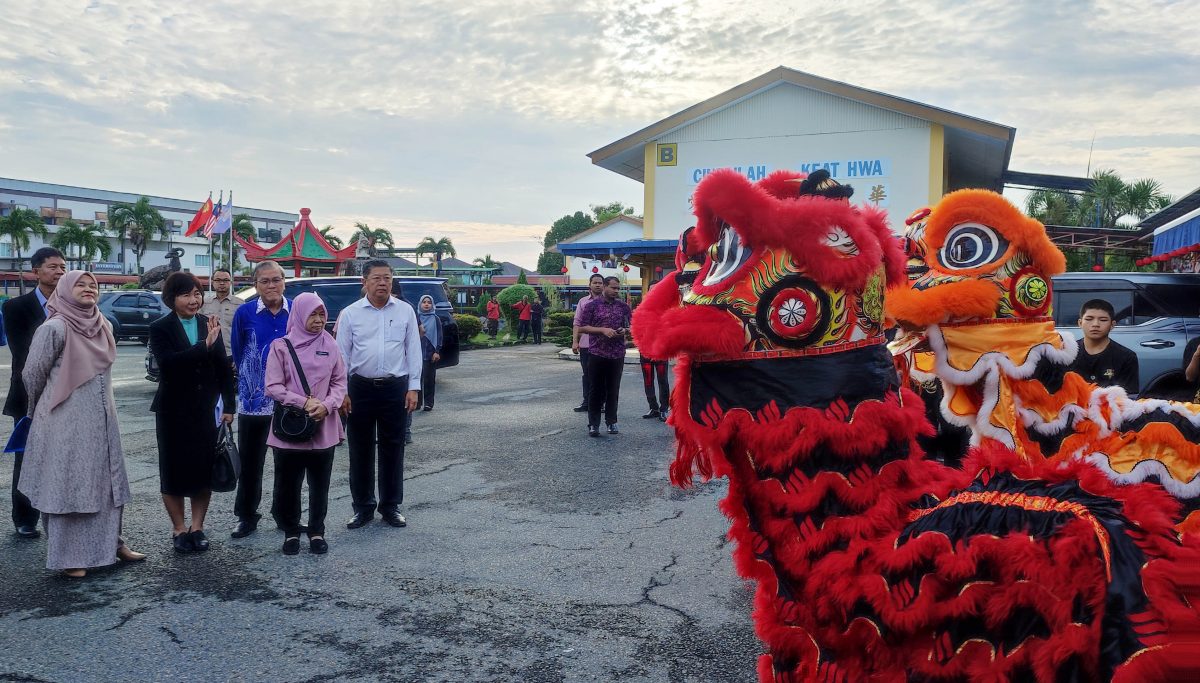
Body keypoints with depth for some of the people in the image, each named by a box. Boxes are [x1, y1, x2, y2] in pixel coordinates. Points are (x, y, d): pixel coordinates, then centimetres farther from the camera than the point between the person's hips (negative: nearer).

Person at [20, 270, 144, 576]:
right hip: (66, 423, -6)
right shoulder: (54, 328, -13)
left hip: (101, 421, 7)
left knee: (108, 483, 13)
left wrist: (101, 406, 18)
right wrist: (44, 409, 7)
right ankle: (68, 558, 11)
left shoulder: (103, 326, 7)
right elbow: (32, 374, -7)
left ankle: (112, 543, 26)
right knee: (68, 487, 1)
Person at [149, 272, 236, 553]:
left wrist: (228, 406, 1)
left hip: (206, 410, 3)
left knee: (205, 469, 6)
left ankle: (197, 527, 21)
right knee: (174, 470, 7)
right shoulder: (160, 329, -5)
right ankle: (179, 528, 21)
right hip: (174, 411, -3)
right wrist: (204, 346, -27)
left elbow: (224, 367, 5)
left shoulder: (210, 325, 5)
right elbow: (168, 361, -23)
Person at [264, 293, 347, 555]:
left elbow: (340, 382, 5)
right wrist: (304, 402, -16)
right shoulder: (281, 347, -3)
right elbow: (273, 387, -6)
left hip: (324, 428, 2)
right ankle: (291, 532, 23)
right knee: (288, 484, 7)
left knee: (320, 484, 9)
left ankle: (317, 531, 23)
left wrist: (326, 406, -12)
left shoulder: (330, 345, 4)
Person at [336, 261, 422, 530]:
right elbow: (342, 354, 2)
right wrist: (341, 392, -3)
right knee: (360, 450, 7)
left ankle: (391, 506, 20)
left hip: (395, 388, 0)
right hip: (360, 388, 0)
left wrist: (413, 387, -1)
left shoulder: (405, 311, 3)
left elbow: (413, 351, 4)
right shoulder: (350, 313, 1)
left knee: (393, 449, 7)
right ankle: (363, 507, 20)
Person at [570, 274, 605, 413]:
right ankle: (587, 402, 19)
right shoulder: (583, 301, 11)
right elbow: (577, 323, 9)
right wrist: (575, 341, 2)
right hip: (585, 344, 3)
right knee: (587, 375, 10)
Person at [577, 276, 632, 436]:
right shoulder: (592, 306, 1)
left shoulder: (624, 306, 10)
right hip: (597, 353, -3)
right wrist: (602, 330, -14)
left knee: (613, 390, 8)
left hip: (617, 355, 3)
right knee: (596, 390, 1)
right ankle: (593, 424, 7)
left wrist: (624, 330, -6)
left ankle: (611, 422, 18)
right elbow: (582, 327, -3)